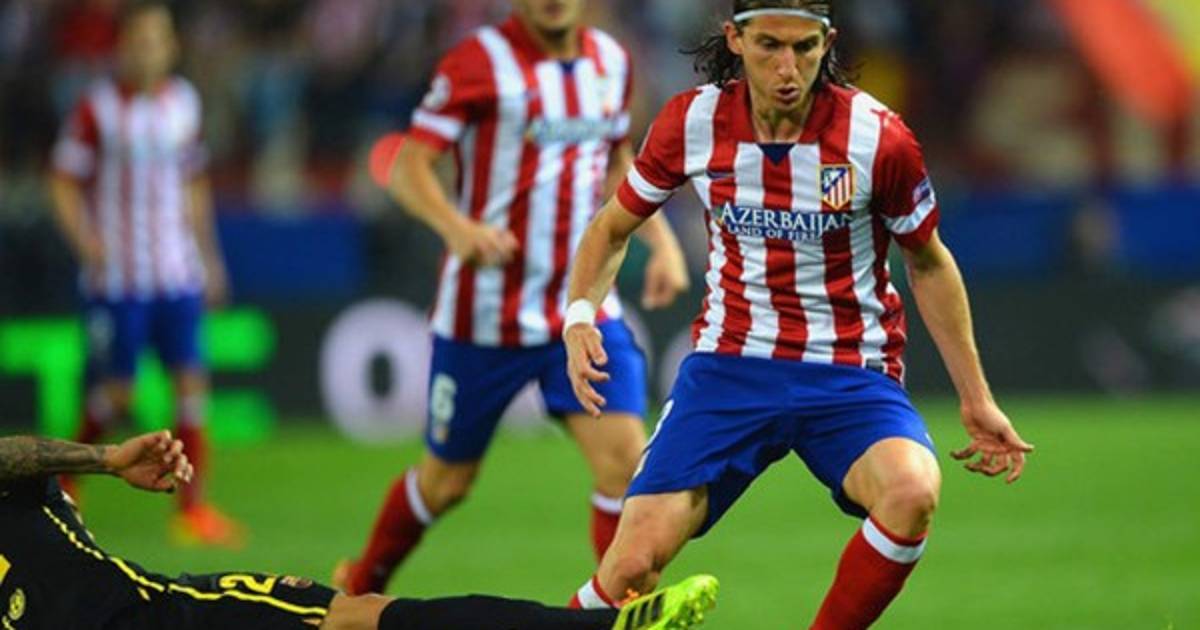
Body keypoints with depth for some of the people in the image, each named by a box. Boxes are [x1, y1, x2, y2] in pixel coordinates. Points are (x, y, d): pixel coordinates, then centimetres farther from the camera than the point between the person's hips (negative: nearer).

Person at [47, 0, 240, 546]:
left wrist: (207, 254, 19)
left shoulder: (183, 103, 9)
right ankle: (66, 474, 25)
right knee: (115, 391, -2)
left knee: (191, 382, -5)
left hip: (177, 272, 4)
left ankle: (192, 506, -2)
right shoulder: (97, 108, -6)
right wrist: (85, 241, -17)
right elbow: (64, 183, -2)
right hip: (117, 276, -4)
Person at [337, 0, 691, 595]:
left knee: (624, 457, -15)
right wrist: (456, 226, -35)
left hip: (584, 307, 4)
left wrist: (661, 240, 10)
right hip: (484, 316, -4)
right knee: (447, 480, 11)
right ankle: (361, 585, 38)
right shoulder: (479, 61, -12)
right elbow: (408, 166, -16)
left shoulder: (610, 60, 6)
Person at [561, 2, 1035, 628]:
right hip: (729, 364, 1)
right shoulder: (691, 122, -6)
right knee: (633, 564, -15)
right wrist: (579, 315, -6)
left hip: (852, 374, -1)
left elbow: (928, 263, 6)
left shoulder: (877, 137, -11)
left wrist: (976, 399, 6)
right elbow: (613, 227, 12)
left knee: (912, 491, -33)